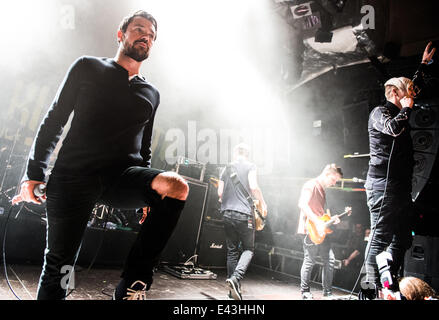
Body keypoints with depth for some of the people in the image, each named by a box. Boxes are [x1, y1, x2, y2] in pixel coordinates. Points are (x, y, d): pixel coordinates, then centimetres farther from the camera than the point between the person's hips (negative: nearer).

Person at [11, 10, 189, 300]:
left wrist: (148, 192, 17)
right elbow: (54, 121, 7)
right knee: (59, 264, -6)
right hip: (74, 175, -2)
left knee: (177, 187, -27)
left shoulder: (151, 93, 20)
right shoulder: (88, 68, 11)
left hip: (123, 178, 2)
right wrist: (34, 174, -1)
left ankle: (132, 288, -21)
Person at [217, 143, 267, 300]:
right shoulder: (250, 166, 1)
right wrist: (263, 203, 1)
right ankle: (236, 278, -17)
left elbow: (220, 193, 12)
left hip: (227, 214, 4)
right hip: (244, 213, -4)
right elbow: (254, 187, -13)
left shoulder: (226, 168, 14)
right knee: (248, 249, 7)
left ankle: (234, 291, 11)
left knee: (232, 251, 10)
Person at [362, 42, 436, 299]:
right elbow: (393, 128, -25)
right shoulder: (380, 112, -4)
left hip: (400, 187, 9)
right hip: (384, 186, -9)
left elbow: (413, 89, 38)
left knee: (402, 239, 9)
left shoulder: (399, 112, 21)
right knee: (381, 238, -9)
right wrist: (407, 108, -9)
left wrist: (424, 65, 42)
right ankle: (372, 289, -4)